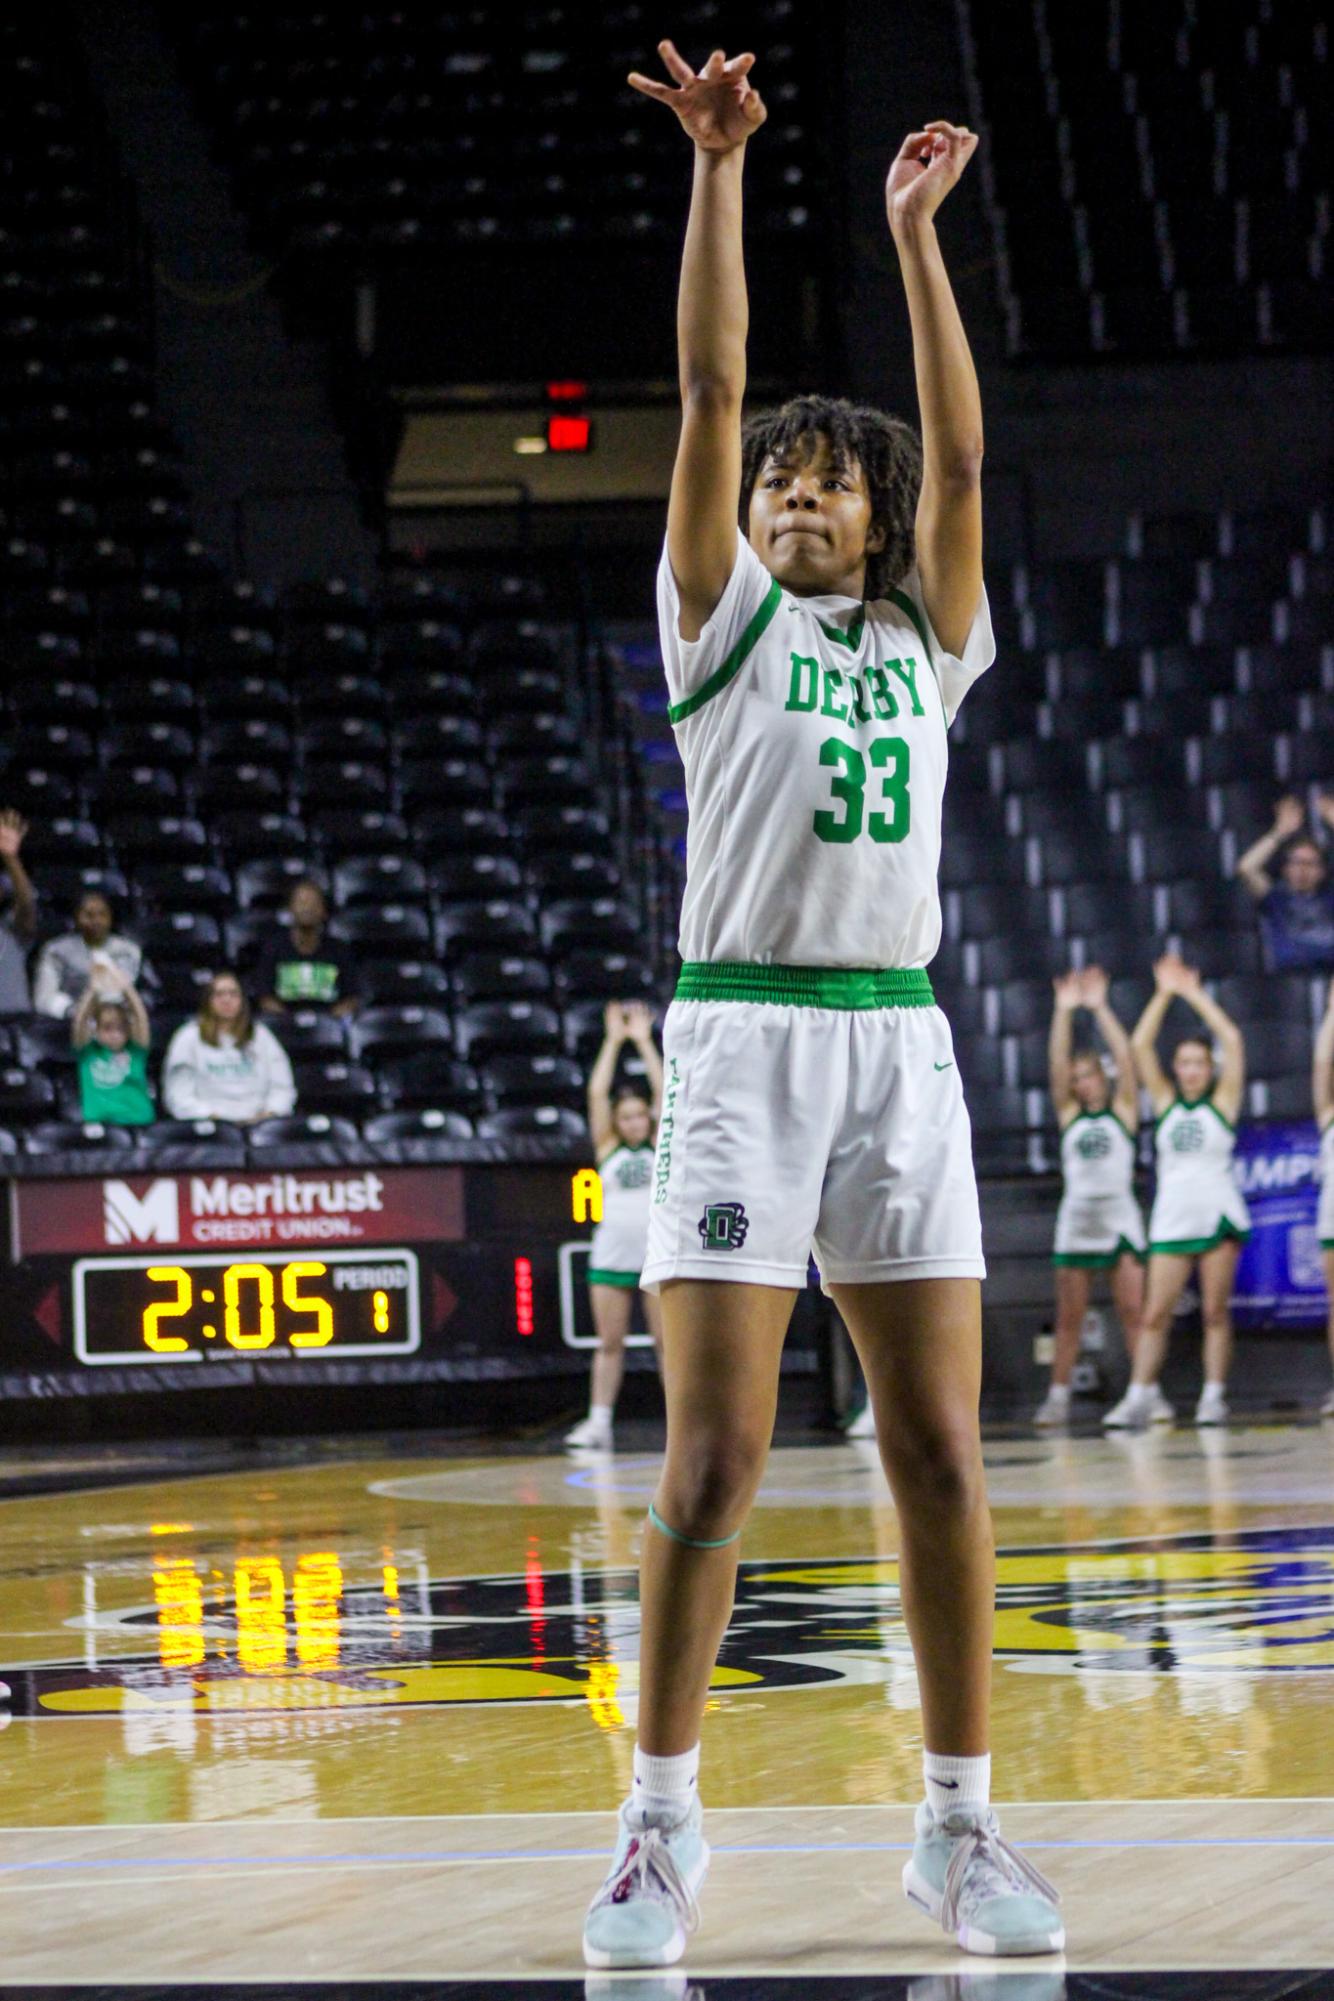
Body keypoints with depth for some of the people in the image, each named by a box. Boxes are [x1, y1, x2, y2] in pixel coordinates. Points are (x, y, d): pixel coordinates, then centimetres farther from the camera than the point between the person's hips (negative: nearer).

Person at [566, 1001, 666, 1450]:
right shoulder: (608, 1148, 9)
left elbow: (664, 1092, 1)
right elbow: (597, 1094, 2)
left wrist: (644, 1042, 3)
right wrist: (613, 1040, 3)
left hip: (658, 1256, -1)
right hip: (610, 1257, 1)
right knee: (609, 1343, 2)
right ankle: (599, 1423, 3)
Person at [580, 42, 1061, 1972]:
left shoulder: (927, 640, 15)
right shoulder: (724, 619, 8)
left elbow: (960, 450, 5)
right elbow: (709, 392, -1)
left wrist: (915, 232, 2)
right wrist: (718, 170, -8)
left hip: (898, 1046, 3)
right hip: (742, 1037, -3)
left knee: (940, 1449, 1)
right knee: (716, 1457, -7)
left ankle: (961, 1824, 7)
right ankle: (662, 1822, 1)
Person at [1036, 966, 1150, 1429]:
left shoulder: (1123, 1111, 6)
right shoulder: (1069, 1116, 11)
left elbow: (1124, 1058, -5)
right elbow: (1057, 1064, 2)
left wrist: (1100, 1008, -9)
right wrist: (1064, 1011, -6)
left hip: (1119, 1217, -2)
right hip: (1076, 1219, 2)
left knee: (1134, 1311, -7)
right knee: (1069, 1317, 3)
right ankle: (1058, 1396, 3)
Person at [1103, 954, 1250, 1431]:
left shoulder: (1222, 1103, 4)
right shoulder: (1165, 1102, 10)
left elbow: (1233, 1041, -6)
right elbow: (1140, 1046, 4)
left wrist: (1194, 995, -3)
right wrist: (1164, 994, 1)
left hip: (1218, 1213, -2)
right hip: (1171, 1216, 2)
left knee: (1215, 1311, -1)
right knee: (1155, 1313, -3)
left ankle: (1214, 1396, 1)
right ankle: (1138, 1400, -6)